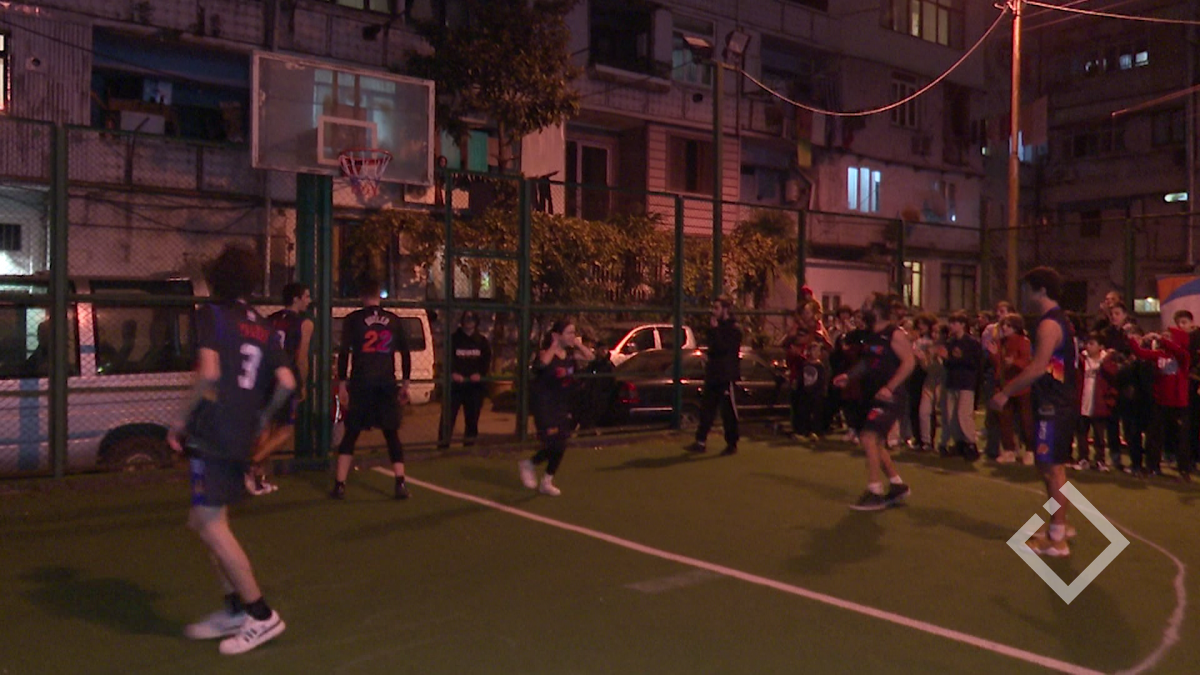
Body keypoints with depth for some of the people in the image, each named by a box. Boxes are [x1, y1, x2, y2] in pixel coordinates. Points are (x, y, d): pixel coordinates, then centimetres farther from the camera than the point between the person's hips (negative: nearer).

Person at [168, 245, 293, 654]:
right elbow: (286, 382, 7)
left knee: (211, 526, -2)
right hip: (242, 438, 8)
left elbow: (208, 374, -19)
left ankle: (261, 616, 1)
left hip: (213, 433, -8)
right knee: (203, 521, 18)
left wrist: (181, 421, -10)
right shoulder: (260, 327, 14)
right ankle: (234, 608, 22)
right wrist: (262, 418, 21)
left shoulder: (212, 315, -5)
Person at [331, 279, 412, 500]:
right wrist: (405, 384, 15)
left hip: (361, 383, -1)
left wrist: (341, 383, 1)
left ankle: (340, 485, 4)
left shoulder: (353, 319, 3)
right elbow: (405, 353, 9)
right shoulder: (393, 320, 10)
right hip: (387, 383, 2)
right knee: (392, 434, 9)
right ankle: (400, 484, 0)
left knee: (351, 434, 8)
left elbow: (344, 353, -5)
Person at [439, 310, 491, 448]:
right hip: (455, 382, -2)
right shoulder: (454, 339, 4)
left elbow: (487, 359, 7)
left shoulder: (482, 341, 11)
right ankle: (443, 441, -5)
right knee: (449, 413, -7)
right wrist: (453, 373, -20)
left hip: (475, 383, 2)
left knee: (472, 415, 6)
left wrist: (480, 374, -10)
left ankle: (469, 441, 16)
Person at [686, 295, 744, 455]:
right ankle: (700, 441, 7)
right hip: (713, 374, 8)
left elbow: (723, 347, -22)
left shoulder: (733, 328, -9)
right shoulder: (718, 326, 16)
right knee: (706, 408, 5)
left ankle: (732, 444, 8)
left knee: (729, 410, -1)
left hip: (726, 376, -8)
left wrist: (714, 330, -20)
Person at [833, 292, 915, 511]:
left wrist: (889, 388, -26)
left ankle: (874, 492, -14)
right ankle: (897, 485, 28)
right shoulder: (869, 335, 12)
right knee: (874, 443, 14)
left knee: (868, 437, -19)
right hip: (871, 396, 9)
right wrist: (849, 376, 6)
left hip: (888, 397, -9)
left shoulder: (894, 335, -12)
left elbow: (909, 362, -18)